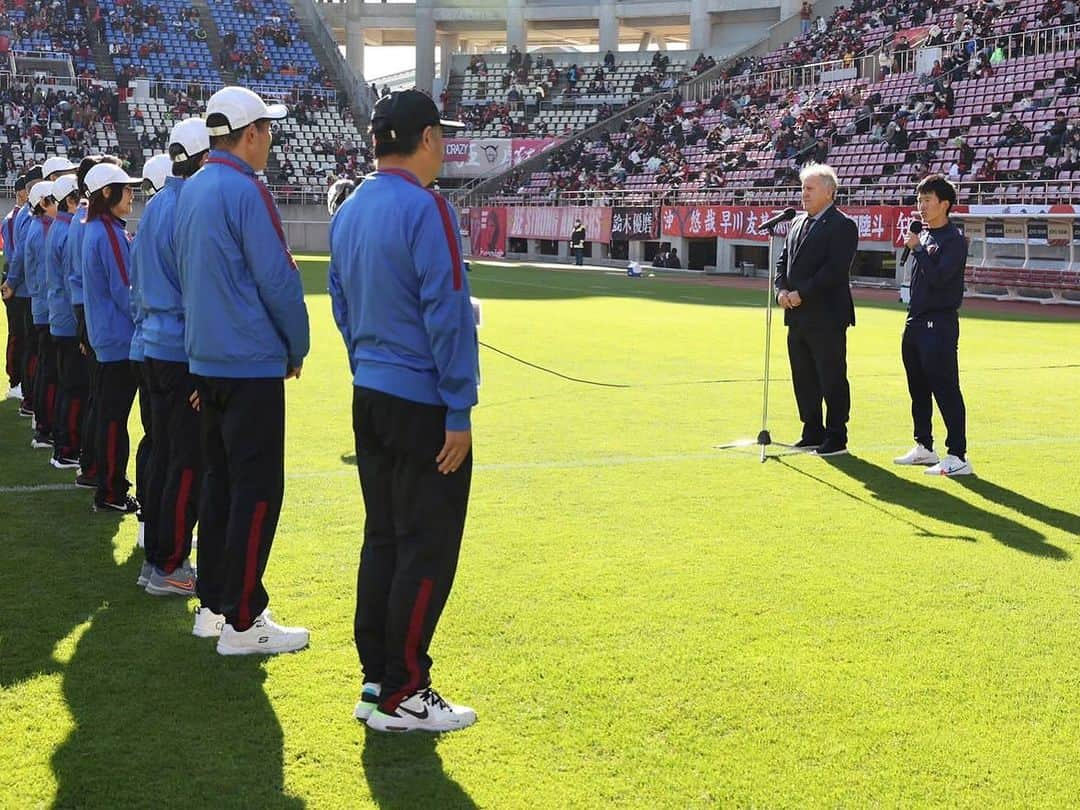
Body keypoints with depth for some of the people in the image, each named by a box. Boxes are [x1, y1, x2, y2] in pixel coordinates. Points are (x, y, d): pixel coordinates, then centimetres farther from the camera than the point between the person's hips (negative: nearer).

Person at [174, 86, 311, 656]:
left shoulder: (191, 191, 11)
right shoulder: (246, 191, -15)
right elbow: (278, 280, -16)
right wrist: (297, 348, -2)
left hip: (206, 360, 9)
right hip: (252, 365, -9)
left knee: (219, 481, 16)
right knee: (257, 490, -4)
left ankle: (214, 604, 23)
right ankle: (241, 623, -1)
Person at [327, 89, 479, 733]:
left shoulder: (348, 213, 10)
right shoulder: (426, 208, -16)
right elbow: (447, 314, -18)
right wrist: (460, 412, -15)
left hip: (369, 398, 9)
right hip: (424, 405, -9)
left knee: (382, 539, 15)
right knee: (426, 551, -1)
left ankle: (376, 681, 21)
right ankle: (402, 696, 5)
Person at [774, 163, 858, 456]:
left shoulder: (842, 226, -10)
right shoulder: (798, 224, 16)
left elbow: (835, 269, -18)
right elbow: (783, 260, 18)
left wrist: (802, 294, -18)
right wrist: (782, 290, -1)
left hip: (826, 317, -8)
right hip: (798, 316, 8)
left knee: (832, 379, -2)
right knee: (803, 378, 13)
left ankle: (836, 438, 5)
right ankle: (812, 433, 23)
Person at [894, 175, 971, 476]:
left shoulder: (954, 240, -10)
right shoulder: (923, 236, 15)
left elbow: (938, 278, -22)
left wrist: (918, 249, -16)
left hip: (939, 324, -9)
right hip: (916, 323, 9)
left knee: (945, 390, -10)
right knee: (918, 389, 16)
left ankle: (958, 456, -9)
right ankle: (924, 447, 28)